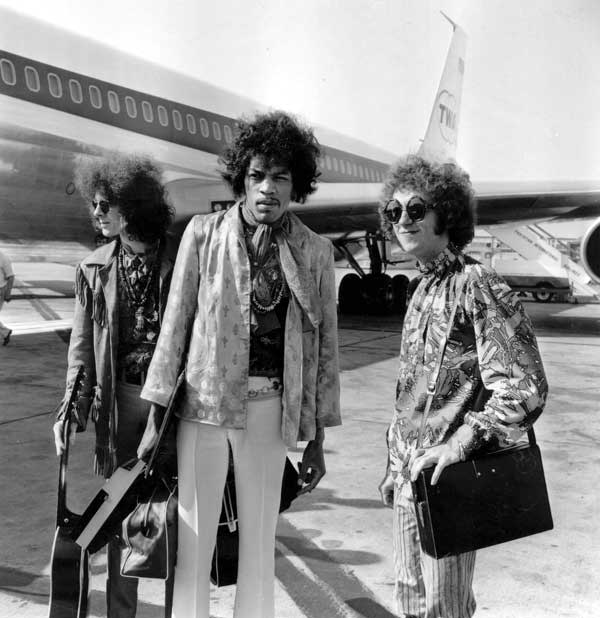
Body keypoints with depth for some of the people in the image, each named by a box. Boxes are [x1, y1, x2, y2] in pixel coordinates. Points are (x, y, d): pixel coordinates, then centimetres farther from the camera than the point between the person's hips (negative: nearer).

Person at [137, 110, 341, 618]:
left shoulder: (316, 253, 0)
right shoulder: (203, 233, -2)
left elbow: (324, 346, 5)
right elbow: (176, 324, 1)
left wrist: (317, 441, 5)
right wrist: (156, 416, 1)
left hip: (271, 408, 1)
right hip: (204, 400, 0)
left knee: (260, 539, 12)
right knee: (193, 537, 6)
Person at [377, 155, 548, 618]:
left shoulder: (476, 285, -14)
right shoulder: (422, 291, 11)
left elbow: (524, 387, -19)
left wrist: (461, 443, -25)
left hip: (449, 477, -8)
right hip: (410, 476, 8)